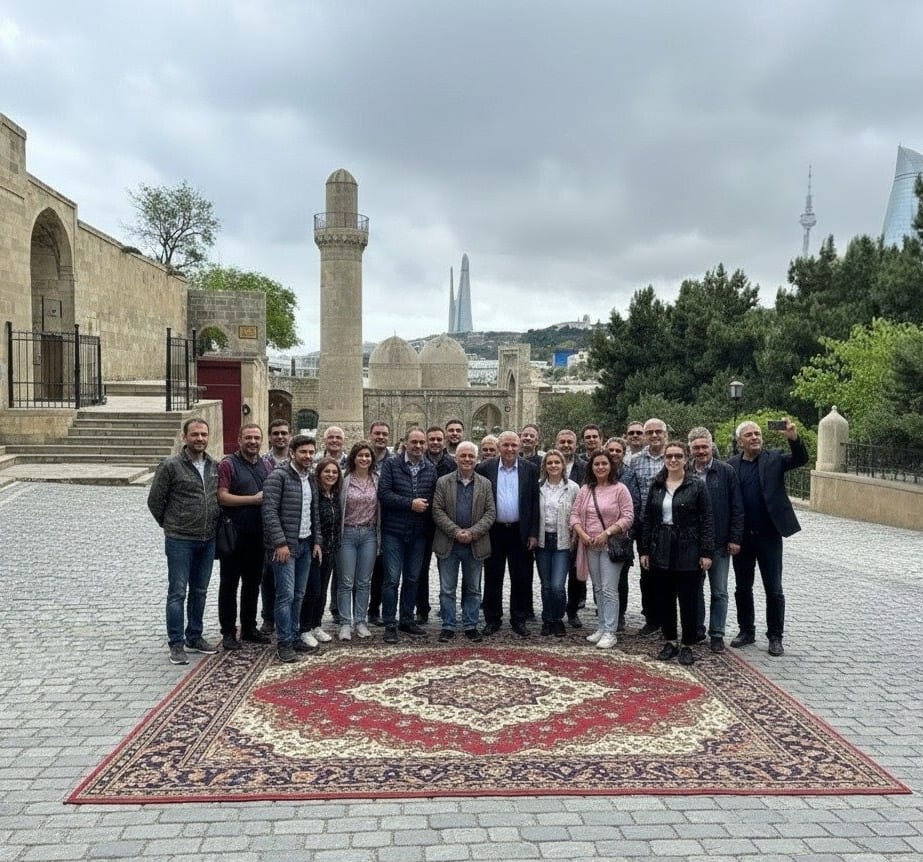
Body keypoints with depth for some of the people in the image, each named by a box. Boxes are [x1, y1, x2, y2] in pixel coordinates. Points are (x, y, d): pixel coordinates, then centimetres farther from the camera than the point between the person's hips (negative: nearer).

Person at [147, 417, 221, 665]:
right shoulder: (171, 465, -10)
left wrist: (213, 523, 11)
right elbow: (155, 500, -3)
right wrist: (169, 524, 4)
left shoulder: (215, 466, 5)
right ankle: (176, 644, 9)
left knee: (199, 592, 15)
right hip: (180, 540, -5)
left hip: (208, 540, 5)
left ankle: (194, 637, 28)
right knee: (177, 593, 1)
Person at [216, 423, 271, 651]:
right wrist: (254, 499, -18)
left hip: (258, 534, 6)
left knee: (253, 582, 14)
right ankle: (228, 632, 12)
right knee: (229, 583, 4)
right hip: (234, 535, -6)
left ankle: (249, 628, 27)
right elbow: (222, 497, -17)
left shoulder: (265, 465, 12)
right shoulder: (228, 464, -8)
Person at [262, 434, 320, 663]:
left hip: (305, 544, 7)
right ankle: (284, 643, 2)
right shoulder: (278, 477, -10)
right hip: (285, 545, -7)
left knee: (299, 595, 11)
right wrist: (280, 543, -19)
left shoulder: (311, 478, 13)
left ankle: (294, 637, 21)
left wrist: (316, 541, 12)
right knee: (286, 594, -6)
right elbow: (269, 511, -16)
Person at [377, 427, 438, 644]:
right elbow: (384, 493, -13)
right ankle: (390, 625, 7)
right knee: (392, 579, -2)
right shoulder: (391, 464, -5)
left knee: (412, 578, 13)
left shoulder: (430, 469, 7)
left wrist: (425, 505, -10)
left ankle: (407, 620, 25)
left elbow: (434, 498, 10)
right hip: (394, 531, -4)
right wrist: (410, 503, -17)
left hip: (418, 533, 4)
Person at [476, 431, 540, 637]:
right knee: (492, 578, 7)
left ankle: (519, 620, 18)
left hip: (519, 532, 0)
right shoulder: (485, 468, 0)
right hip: (494, 532, 0)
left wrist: (533, 533, -3)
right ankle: (492, 620, 19)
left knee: (521, 579, 5)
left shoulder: (530, 469, 2)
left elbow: (535, 502, 1)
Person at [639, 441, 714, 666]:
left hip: (688, 552, -4)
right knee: (665, 599, 10)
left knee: (688, 601, 3)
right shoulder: (656, 486, 7)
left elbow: (706, 521, -6)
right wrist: (644, 550, 6)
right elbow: (647, 519, 9)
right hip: (661, 552, 4)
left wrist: (706, 553, -10)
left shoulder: (697, 486, -4)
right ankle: (669, 642, 24)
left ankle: (687, 645, 16)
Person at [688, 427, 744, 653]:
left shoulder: (726, 472, -3)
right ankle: (697, 630, 24)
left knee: (719, 591, 6)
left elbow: (736, 508, -2)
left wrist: (735, 538, -6)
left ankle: (716, 634, 16)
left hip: (719, 543, -2)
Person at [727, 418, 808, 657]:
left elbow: (801, 459, -15)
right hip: (742, 536, 2)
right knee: (742, 588, 13)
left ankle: (775, 637, 17)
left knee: (774, 590, 5)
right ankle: (746, 631, 27)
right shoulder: (732, 465, 0)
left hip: (768, 535, -1)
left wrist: (794, 438, -32)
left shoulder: (774, 458, -1)